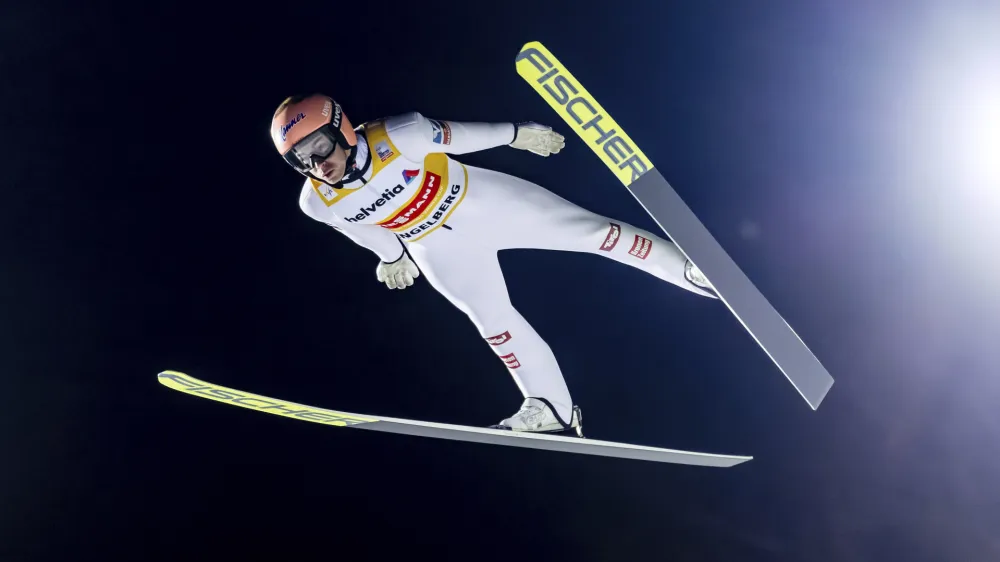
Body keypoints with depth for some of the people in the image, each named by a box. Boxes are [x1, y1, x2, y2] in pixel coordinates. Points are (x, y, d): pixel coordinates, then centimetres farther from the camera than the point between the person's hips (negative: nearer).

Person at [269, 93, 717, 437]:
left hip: (483, 200, -3)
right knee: (492, 321, 4)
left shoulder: (396, 136, -31)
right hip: (440, 249, 3)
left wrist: (518, 134, -2)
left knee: (587, 230, -6)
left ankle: (692, 269, 4)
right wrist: (390, 256, 21)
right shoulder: (317, 203, -18)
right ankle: (551, 408, 19)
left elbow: (459, 136, -15)